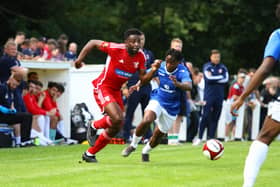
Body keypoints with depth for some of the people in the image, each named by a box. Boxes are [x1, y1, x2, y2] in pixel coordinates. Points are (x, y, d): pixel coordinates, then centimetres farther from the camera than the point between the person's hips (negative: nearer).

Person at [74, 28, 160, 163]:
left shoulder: (140, 56, -3)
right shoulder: (116, 49, -20)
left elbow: (143, 80, 0)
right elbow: (93, 42, -8)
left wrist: (153, 70, -17)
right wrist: (80, 58, -11)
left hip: (116, 90, 7)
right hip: (102, 87, -7)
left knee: (116, 127, 6)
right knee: (117, 119, -25)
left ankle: (89, 154, 23)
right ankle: (94, 125, 8)